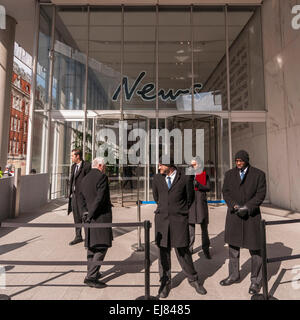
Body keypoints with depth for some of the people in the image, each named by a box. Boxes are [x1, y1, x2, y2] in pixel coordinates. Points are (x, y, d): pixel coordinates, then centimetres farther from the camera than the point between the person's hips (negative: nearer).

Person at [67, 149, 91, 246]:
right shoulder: (73, 166, 14)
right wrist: (70, 193, 14)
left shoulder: (87, 166, -12)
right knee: (76, 217, 14)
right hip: (74, 194, 7)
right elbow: (71, 180, 19)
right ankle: (78, 237, 28)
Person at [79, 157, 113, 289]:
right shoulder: (102, 177, -13)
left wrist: (86, 215, 11)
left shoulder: (84, 179, 12)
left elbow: (82, 200, 12)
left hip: (90, 218, 9)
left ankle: (92, 273, 31)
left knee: (92, 246, 19)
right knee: (102, 247, 0)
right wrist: (90, 216, -13)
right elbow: (100, 198, -20)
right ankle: (91, 277, 2)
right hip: (101, 216, -8)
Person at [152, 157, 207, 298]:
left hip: (179, 219, -2)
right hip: (161, 218, 3)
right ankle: (165, 283, 29)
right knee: (163, 252, 10)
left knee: (183, 251, 6)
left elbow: (189, 198, 8)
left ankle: (193, 279, 30)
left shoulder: (185, 178, -5)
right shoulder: (157, 178, 4)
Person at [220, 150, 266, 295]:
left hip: (251, 216, -2)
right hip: (233, 215, 3)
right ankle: (234, 275, 30)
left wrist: (246, 207, -16)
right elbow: (226, 192, 1)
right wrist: (235, 206, -13)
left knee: (255, 249, 6)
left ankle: (256, 280, 24)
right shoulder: (229, 174, 5)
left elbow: (260, 195, -6)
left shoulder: (259, 174, -2)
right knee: (233, 247, 12)